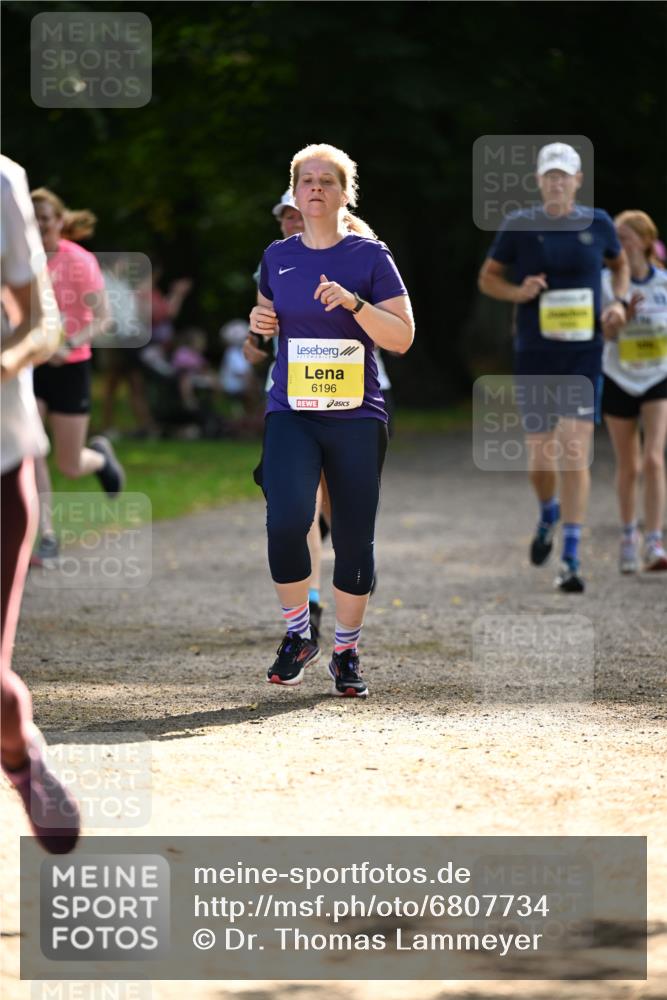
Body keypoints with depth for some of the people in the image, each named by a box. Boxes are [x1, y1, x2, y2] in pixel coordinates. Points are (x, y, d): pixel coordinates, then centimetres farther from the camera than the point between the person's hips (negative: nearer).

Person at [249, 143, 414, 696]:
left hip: (356, 416, -1)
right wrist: (260, 323, 3)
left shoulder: (369, 256, -1)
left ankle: (347, 652, 19)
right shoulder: (277, 257, 10)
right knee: (287, 521, -19)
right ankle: (298, 635, 1)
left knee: (354, 539, 2)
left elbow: (402, 337, -5)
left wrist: (353, 302, -19)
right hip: (290, 412, 1)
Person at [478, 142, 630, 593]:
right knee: (541, 456, 5)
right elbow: (488, 277, 8)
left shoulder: (598, 224, 3)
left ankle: (571, 560, -9)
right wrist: (518, 292, -12)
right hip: (535, 356, 0)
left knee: (575, 454, -11)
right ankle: (548, 517, 40)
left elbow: (619, 263, 22)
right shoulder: (519, 226, -2)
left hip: (584, 356, 0)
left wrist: (620, 301, 3)